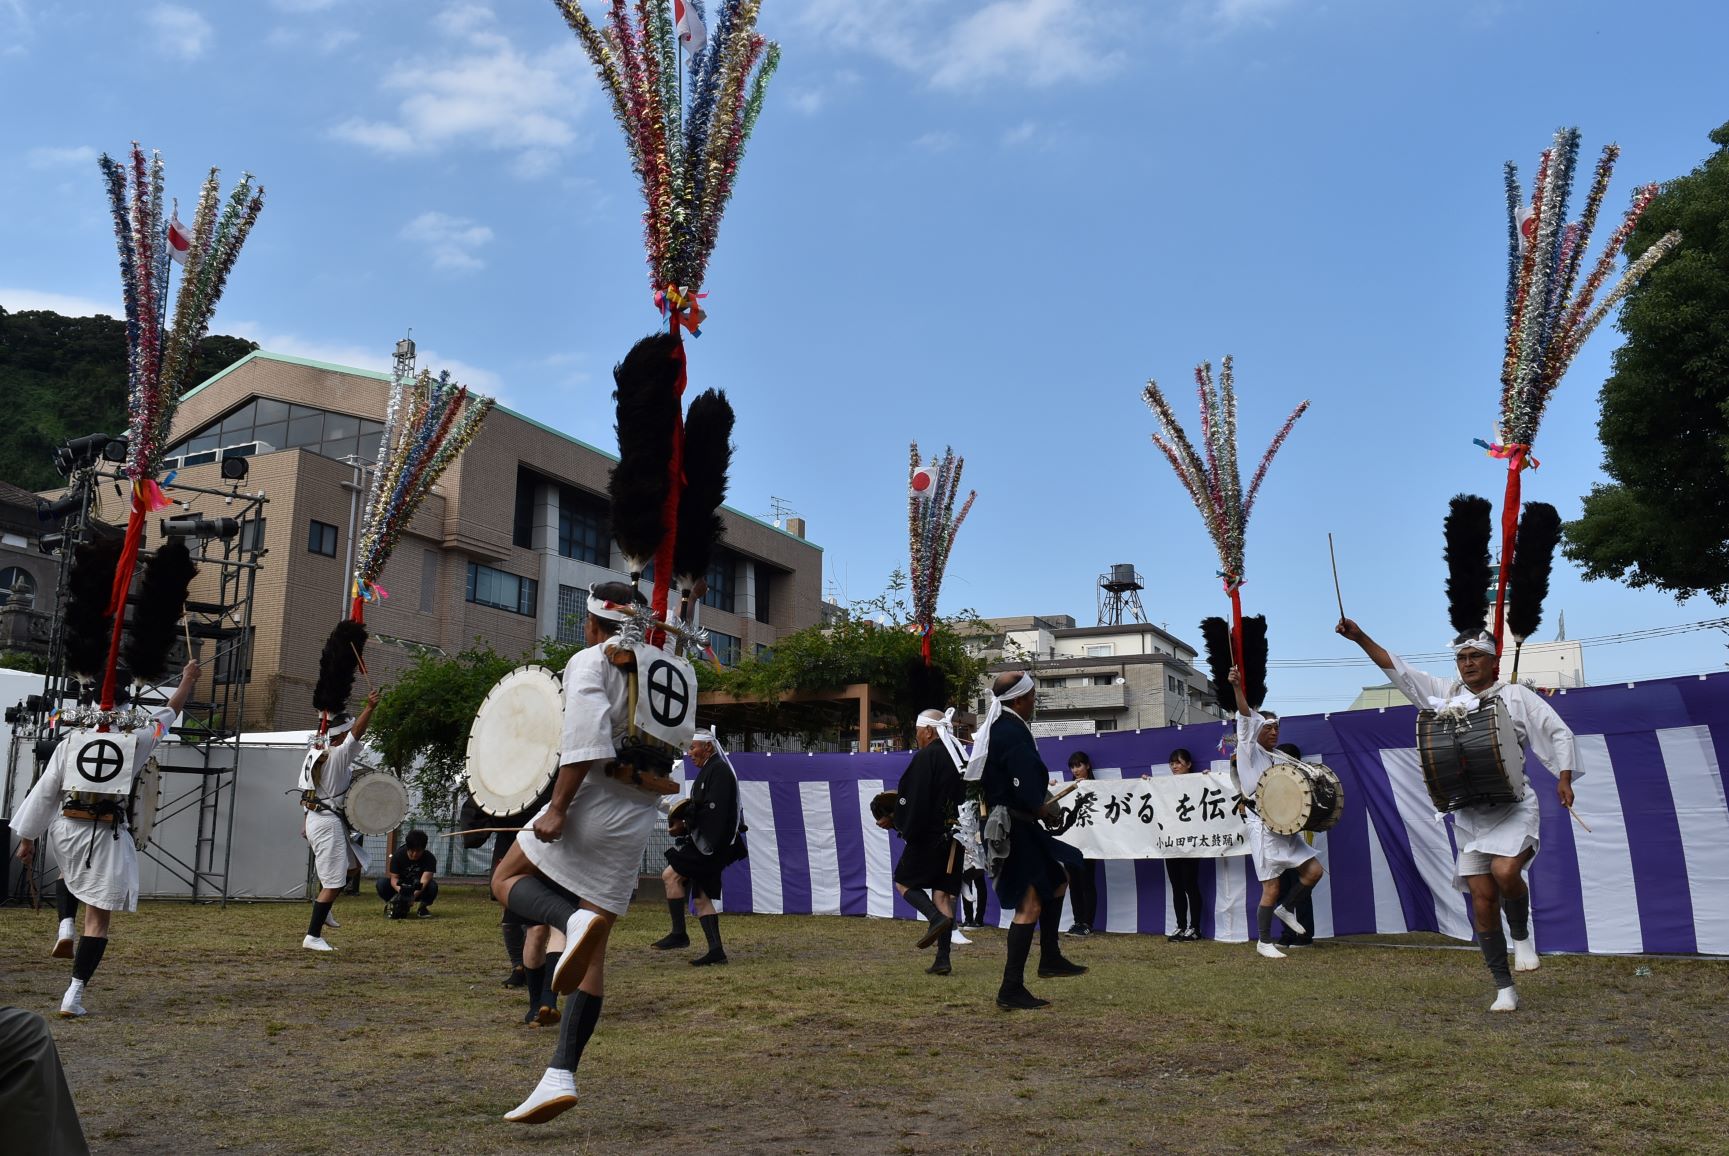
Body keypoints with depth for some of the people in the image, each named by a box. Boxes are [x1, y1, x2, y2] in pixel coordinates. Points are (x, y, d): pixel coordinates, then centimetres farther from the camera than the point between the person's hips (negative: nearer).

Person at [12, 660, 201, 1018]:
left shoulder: (70, 742, 0)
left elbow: (44, 792, 2)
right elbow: (168, 714, 14)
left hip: (65, 829, 3)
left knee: (72, 871, 40)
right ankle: (74, 995, -2)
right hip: (105, 837, -3)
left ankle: (64, 927, 20)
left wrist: (26, 837, 11)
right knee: (97, 920, 3)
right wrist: (188, 680, 29)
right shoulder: (133, 742, -4)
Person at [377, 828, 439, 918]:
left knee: (432, 886, -35)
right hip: (401, 888, 1)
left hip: (419, 891, -1)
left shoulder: (429, 858, -21)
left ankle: (423, 907, -4)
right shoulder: (398, 855, -16)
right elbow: (394, 877, -21)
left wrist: (415, 894, -51)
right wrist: (399, 889, -44)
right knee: (382, 882, -29)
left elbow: (425, 879, -33)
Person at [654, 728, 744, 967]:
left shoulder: (718, 770, -11)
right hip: (706, 843, 10)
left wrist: (686, 825, -14)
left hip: (711, 844, -10)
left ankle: (679, 933, -8)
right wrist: (686, 821, 6)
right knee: (701, 896, 8)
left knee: (671, 875, -13)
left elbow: (714, 810, -21)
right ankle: (716, 949, 7)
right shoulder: (710, 770, 20)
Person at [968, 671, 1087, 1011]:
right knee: (1030, 905, -7)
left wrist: (1040, 805, 15)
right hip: (1015, 827, -11)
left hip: (1005, 825, 11)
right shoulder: (1013, 732, -20)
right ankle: (1012, 990, -5)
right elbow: (1026, 792, -24)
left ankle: (1050, 958, 27)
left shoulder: (994, 728, 11)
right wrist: (1047, 812, -5)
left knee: (1058, 878, 24)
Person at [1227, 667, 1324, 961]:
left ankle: (1287, 909, 23)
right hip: (1263, 828, -7)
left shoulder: (1279, 759, 16)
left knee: (1314, 870, 1)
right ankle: (1264, 943, 9)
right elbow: (1246, 718, -19)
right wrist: (1238, 688, -34)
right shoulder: (1250, 752, -4)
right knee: (1271, 887, -4)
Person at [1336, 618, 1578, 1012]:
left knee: (1504, 870, -28)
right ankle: (1504, 988, 11)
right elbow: (1399, 671, 7)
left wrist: (1564, 779, -6)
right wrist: (1360, 638, -2)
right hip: (1469, 814, 3)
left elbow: (1559, 733, 4)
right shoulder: (1445, 693, 9)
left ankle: (1522, 935, 2)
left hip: (1513, 807, -3)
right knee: (1482, 898, 1)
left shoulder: (1516, 695, 1)